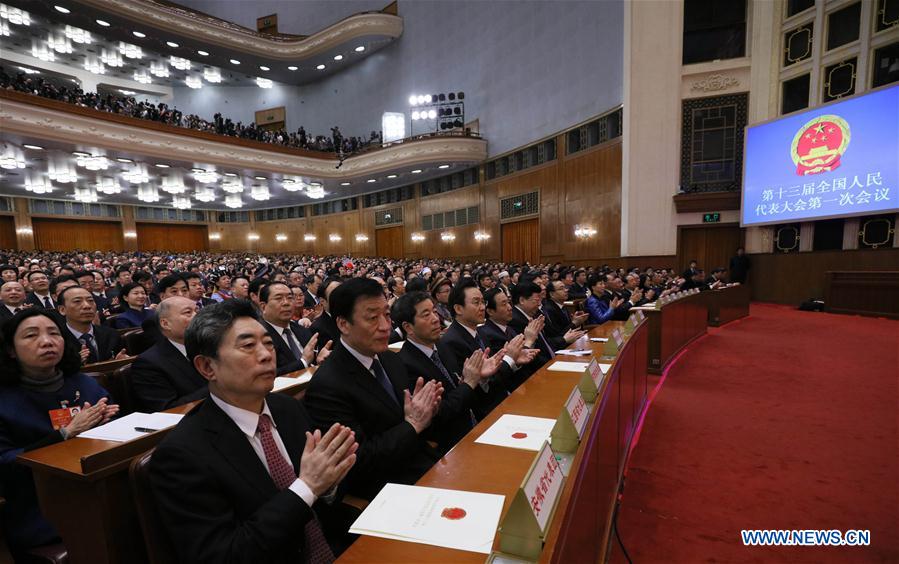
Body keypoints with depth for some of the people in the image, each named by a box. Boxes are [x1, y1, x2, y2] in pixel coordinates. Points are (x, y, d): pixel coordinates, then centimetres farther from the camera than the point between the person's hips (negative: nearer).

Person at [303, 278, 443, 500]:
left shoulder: (391, 360, 4)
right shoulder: (327, 386, -18)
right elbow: (357, 463, -18)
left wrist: (425, 410, -9)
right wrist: (412, 424, -16)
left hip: (428, 467, 7)